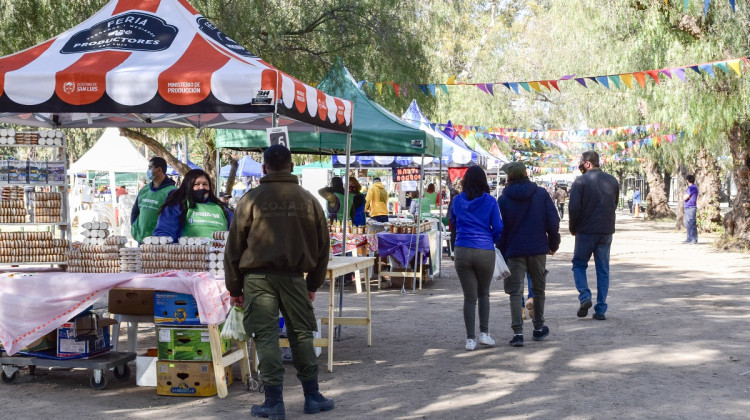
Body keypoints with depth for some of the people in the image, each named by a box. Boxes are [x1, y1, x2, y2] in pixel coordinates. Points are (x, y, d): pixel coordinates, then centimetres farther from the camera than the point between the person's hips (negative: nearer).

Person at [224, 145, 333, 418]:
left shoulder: (252, 199, -1)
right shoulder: (308, 200, 7)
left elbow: (234, 246, 0)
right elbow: (322, 245, 11)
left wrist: (234, 288, 7)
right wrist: (313, 284, 19)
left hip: (258, 278, -2)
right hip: (294, 277, 2)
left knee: (266, 337, 1)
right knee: (301, 334, 11)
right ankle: (312, 397, 16)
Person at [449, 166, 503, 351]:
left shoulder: (457, 201, 4)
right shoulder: (490, 201, -1)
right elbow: (498, 228, -1)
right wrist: (496, 242, 18)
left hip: (463, 252, 1)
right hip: (485, 251, -1)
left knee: (469, 297, 5)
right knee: (484, 294, 17)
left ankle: (470, 338, 4)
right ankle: (484, 333, 10)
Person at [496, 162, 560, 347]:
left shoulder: (504, 199, -3)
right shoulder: (541, 193, 1)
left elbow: (500, 229, -2)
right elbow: (553, 221, -2)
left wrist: (501, 252, 6)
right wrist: (554, 243, 10)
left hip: (514, 251, -2)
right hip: (538, 249, 2)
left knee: (515, 292, -1)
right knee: (538, 289, 16)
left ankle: (518, 332, -11)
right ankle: (539, 328, 26)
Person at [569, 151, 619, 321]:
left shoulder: (581, 181, -10)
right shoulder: (612, 181, 7)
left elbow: (573, 208, -14)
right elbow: (614, 205, 14)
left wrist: (572, 228, 1)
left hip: (586, 231, -4)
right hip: (606, 231, 4)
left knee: (579, 265, 12)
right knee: (603, 270, 9)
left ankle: (585, 297, -8)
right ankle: (601, 310, 8)